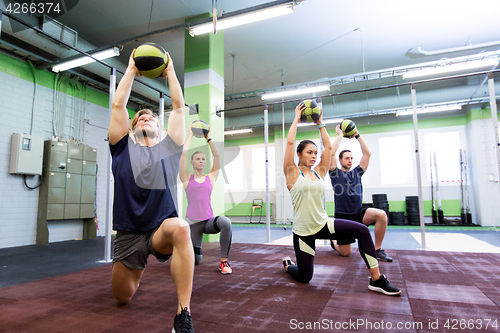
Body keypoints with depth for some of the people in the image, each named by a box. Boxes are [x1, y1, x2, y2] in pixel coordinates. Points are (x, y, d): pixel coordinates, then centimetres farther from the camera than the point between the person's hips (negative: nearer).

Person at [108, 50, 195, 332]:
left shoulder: (169, 148, 8)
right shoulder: (123, 148, 9)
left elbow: (179, 107, 6)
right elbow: (118, 105, 4)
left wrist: (170, 71, 13)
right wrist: (131, 70, 11)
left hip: (162, 230, -2)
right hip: (128, 233, 3)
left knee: (180, 228, -38)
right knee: (123, 297, 13)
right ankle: (141, 267, 49)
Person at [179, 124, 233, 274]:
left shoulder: (211, 177, 7)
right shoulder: (187, 178, 3)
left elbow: (217, 156, 1)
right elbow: (183, 154, -5)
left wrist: (208, 138, 4)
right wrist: (191, 135, 1)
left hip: (209, 220, 1)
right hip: (192, 222, 0)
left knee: (225, 222, -34)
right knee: (195, 260, 3)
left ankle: (223, 261, -18)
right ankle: (192, 250, 42)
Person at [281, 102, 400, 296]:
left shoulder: (319, 172, 6)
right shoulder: (293, 174, -8)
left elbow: (328, 146, 4)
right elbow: (290, 142, -16)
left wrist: (320, 123, 10)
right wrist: (297, 118, -6)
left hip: (323, 224, 5)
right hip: (303, 231, -4)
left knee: (362, 231, -18)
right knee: (304, 278, 3)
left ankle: (376, 280, -7)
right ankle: (288, 265, 39)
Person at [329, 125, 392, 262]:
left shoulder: (357, 172, 10)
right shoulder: (335, 173, -1)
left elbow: (367, 154, 4)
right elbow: (331, 153, -14)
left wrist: (357, 135, 3)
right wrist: (340, 135, -6)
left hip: (358, 213, 4)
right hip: (343, 216, -4)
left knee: (381, 214, -26)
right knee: (346, 253, -3)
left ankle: (377, 250, -10)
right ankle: (334, 242, 35)